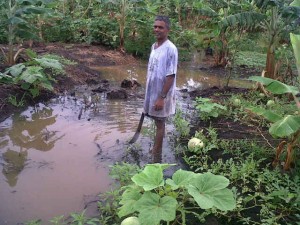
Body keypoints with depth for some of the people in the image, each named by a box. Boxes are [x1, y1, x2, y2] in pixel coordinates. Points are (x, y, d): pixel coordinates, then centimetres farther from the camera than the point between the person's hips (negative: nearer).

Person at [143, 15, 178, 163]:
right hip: (151, 92, 7)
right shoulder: (154, 46, 6)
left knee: (160, 124, 3)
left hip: (161, 94, -7)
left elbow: (170, 76, -21)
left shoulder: (170, 49, -18)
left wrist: (162, 97, -22)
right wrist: (148, 93, 16)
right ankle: (156, 148, 37)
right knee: (158, 122, 20)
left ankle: (156, 158, 14)